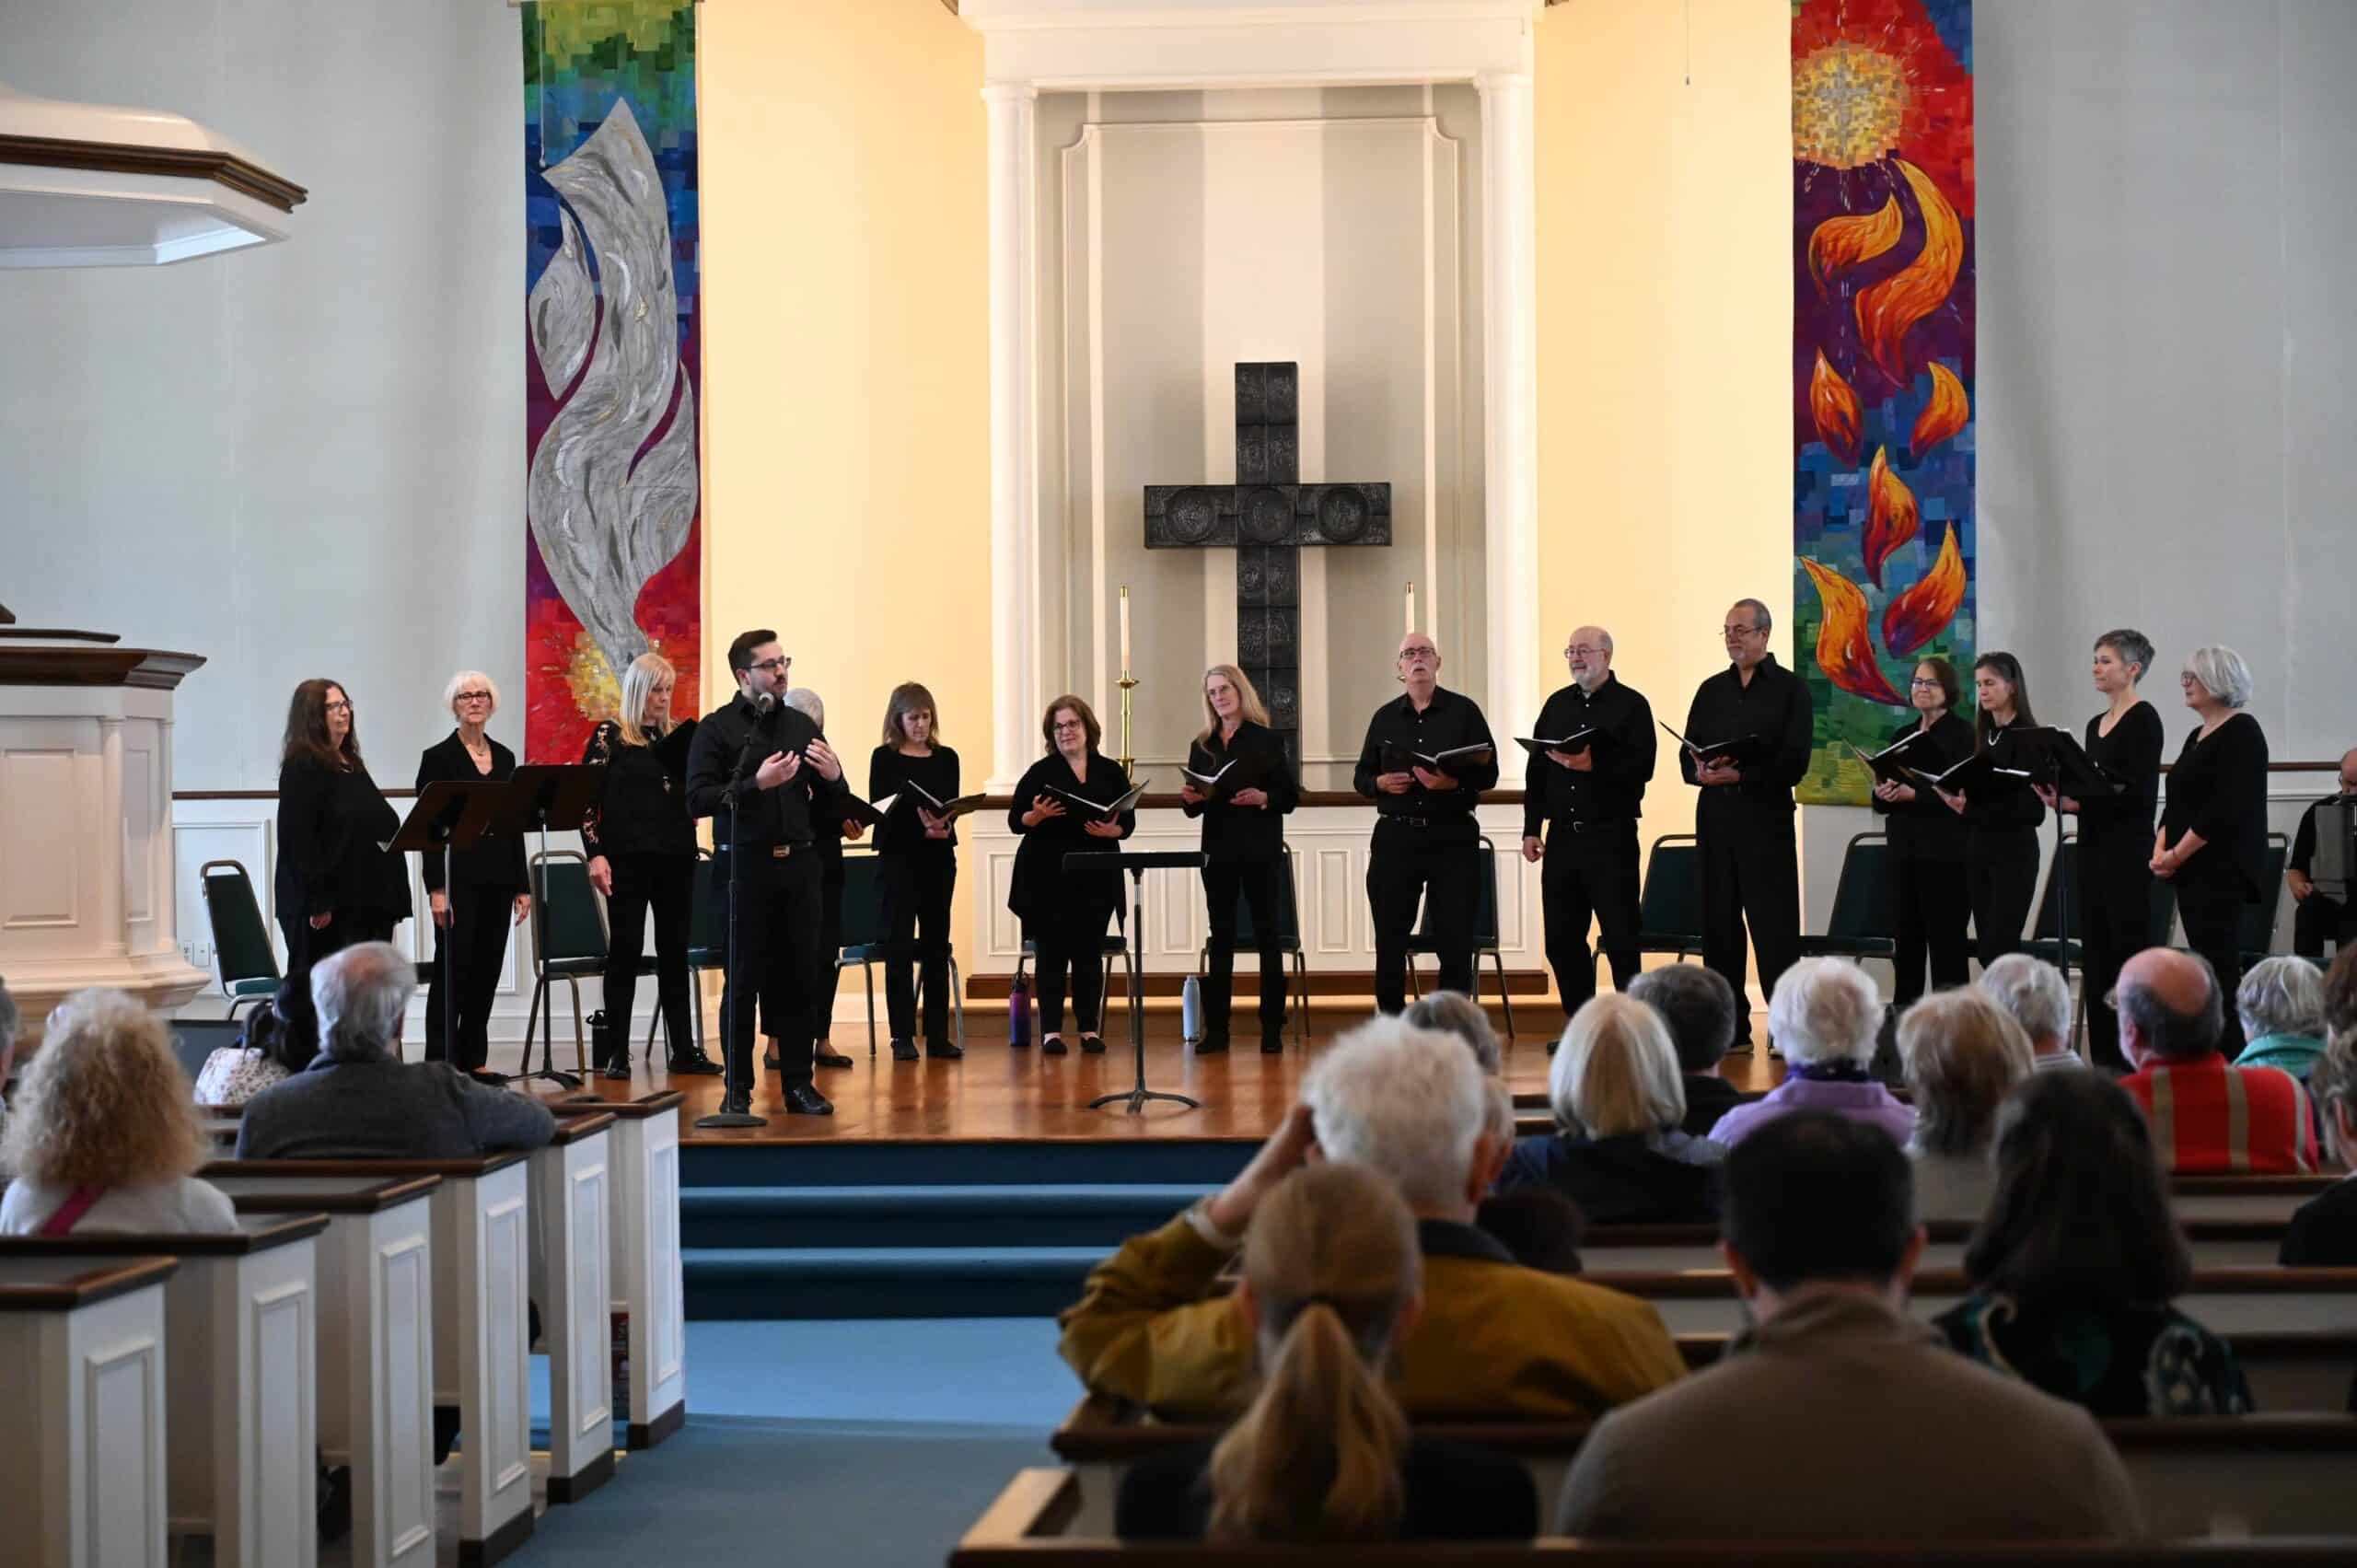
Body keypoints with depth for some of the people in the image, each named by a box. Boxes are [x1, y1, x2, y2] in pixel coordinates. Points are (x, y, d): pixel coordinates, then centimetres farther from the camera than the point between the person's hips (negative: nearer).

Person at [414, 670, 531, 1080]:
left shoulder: (504, 758, 12)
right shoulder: (438, 757, -4)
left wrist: (522, 886, 10)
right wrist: (436, 888, -15)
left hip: (497, 877, 5)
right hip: (458, 877, -5)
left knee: (487, 971, 7)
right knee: (452, 969, -5)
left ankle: (473, 1060, 14)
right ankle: (442, 1061, -2)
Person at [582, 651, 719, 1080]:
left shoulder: (678, 735, 11)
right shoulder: (609, 734, -2)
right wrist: (595, 853, -14)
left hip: (675, 855, 4)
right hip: (628, 856, -4)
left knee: (675, 951, 7)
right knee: (626, 950, 0)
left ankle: (683, 1049, 10)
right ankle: (615, 1052, 4)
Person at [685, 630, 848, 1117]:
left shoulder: (801, 726, 13)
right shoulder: (717, 728, -1)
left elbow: (828, 808, 20)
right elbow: (697, 800, -11)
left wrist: (833, 779, -2)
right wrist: (756, 784, -21)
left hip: (799, 863, 4)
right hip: (745, 865, -4)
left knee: (798, 976, 5)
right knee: (744, 979, 1)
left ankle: (799, 1082, 12)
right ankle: (737, 1087, 8)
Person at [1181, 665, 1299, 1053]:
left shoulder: (1266, 740, 0)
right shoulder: (1202, 747, 10)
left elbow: (1290, 796, -3)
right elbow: (1194, 806, 13)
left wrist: (1263, 798, -21)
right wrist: (1190, 799, -8)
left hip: (1261, 850, -3)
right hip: (1218, 851, 3)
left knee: (1268, 935, -1)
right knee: (1220, 938, 5)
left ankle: (1272, 1029, 2)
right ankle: (1216, 1029, 6)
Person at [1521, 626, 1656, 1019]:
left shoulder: (1631, 705, -1)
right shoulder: (1557, 705, 15)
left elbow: (1641, 767, -11)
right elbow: (1535, 770, 15)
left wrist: (1593, 765, -23)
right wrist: (1531, 828, 9)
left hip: (1612, 836, -5)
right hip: (1562, 836, 6)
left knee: (1620, 936, -4)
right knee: (1561, 939, 6)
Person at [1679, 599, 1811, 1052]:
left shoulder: (1790, 689, 0)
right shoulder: (1711, 690, 16)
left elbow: (1793, 762, -9)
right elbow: (1687, 756, 12)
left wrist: (1739, 776, -19)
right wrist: (1701, 773, -11)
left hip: (1766, 817, -5)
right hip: (1714, 816, 5)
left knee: (1774, 927, -6)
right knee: (1719, 922, 5)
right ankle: (1730, 1029, 10)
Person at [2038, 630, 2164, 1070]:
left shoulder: (2143, 720, -10)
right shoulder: (2097, 724, 16)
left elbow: (2140, 793, -18)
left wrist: (2080, 803, -22)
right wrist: (2062, 798, 1)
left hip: (2128, 849, -9)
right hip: (2093, 847, 9)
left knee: (2128, 950, -6)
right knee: (2094, 953, 8)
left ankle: (2132, 1062, -3)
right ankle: (2103, 1059, 12)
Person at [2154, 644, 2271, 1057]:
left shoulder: (2242, 733, -10)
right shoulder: (2197, 736, 17)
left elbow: (2226, 809, -18)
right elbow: (2178, 803, 20)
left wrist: (2177, 854, -14)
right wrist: (2160, 846, 2)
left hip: (2222, 872, -9)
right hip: (2192, 873, 9)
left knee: (2219, 968, -11)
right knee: (2208, 967, 8)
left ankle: (2230, 1059, -10)